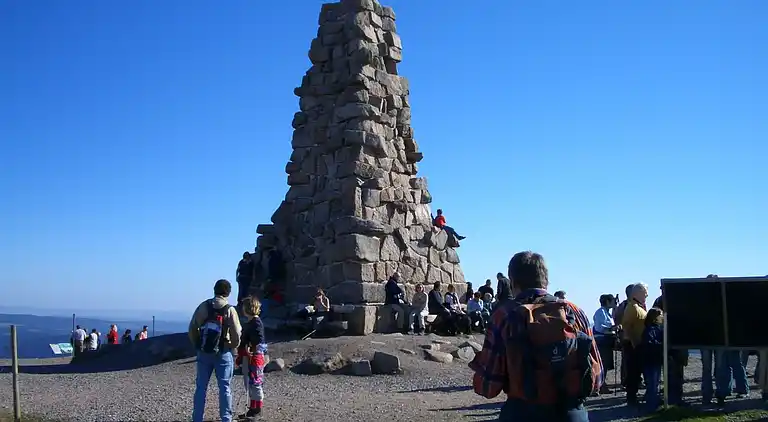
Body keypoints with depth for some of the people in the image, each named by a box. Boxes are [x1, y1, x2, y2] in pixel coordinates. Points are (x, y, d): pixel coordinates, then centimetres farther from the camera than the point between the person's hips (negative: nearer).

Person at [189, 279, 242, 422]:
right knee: (225, 387, 6)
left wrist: (198, 344, 10)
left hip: (204, 352, 2)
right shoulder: (230, 310, -8)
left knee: (201, 387, 10)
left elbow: (192, 328, -3)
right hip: (223, 353, -2)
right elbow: (236, 335, -10)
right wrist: (233, 346, 9)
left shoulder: (204, 306, -2)